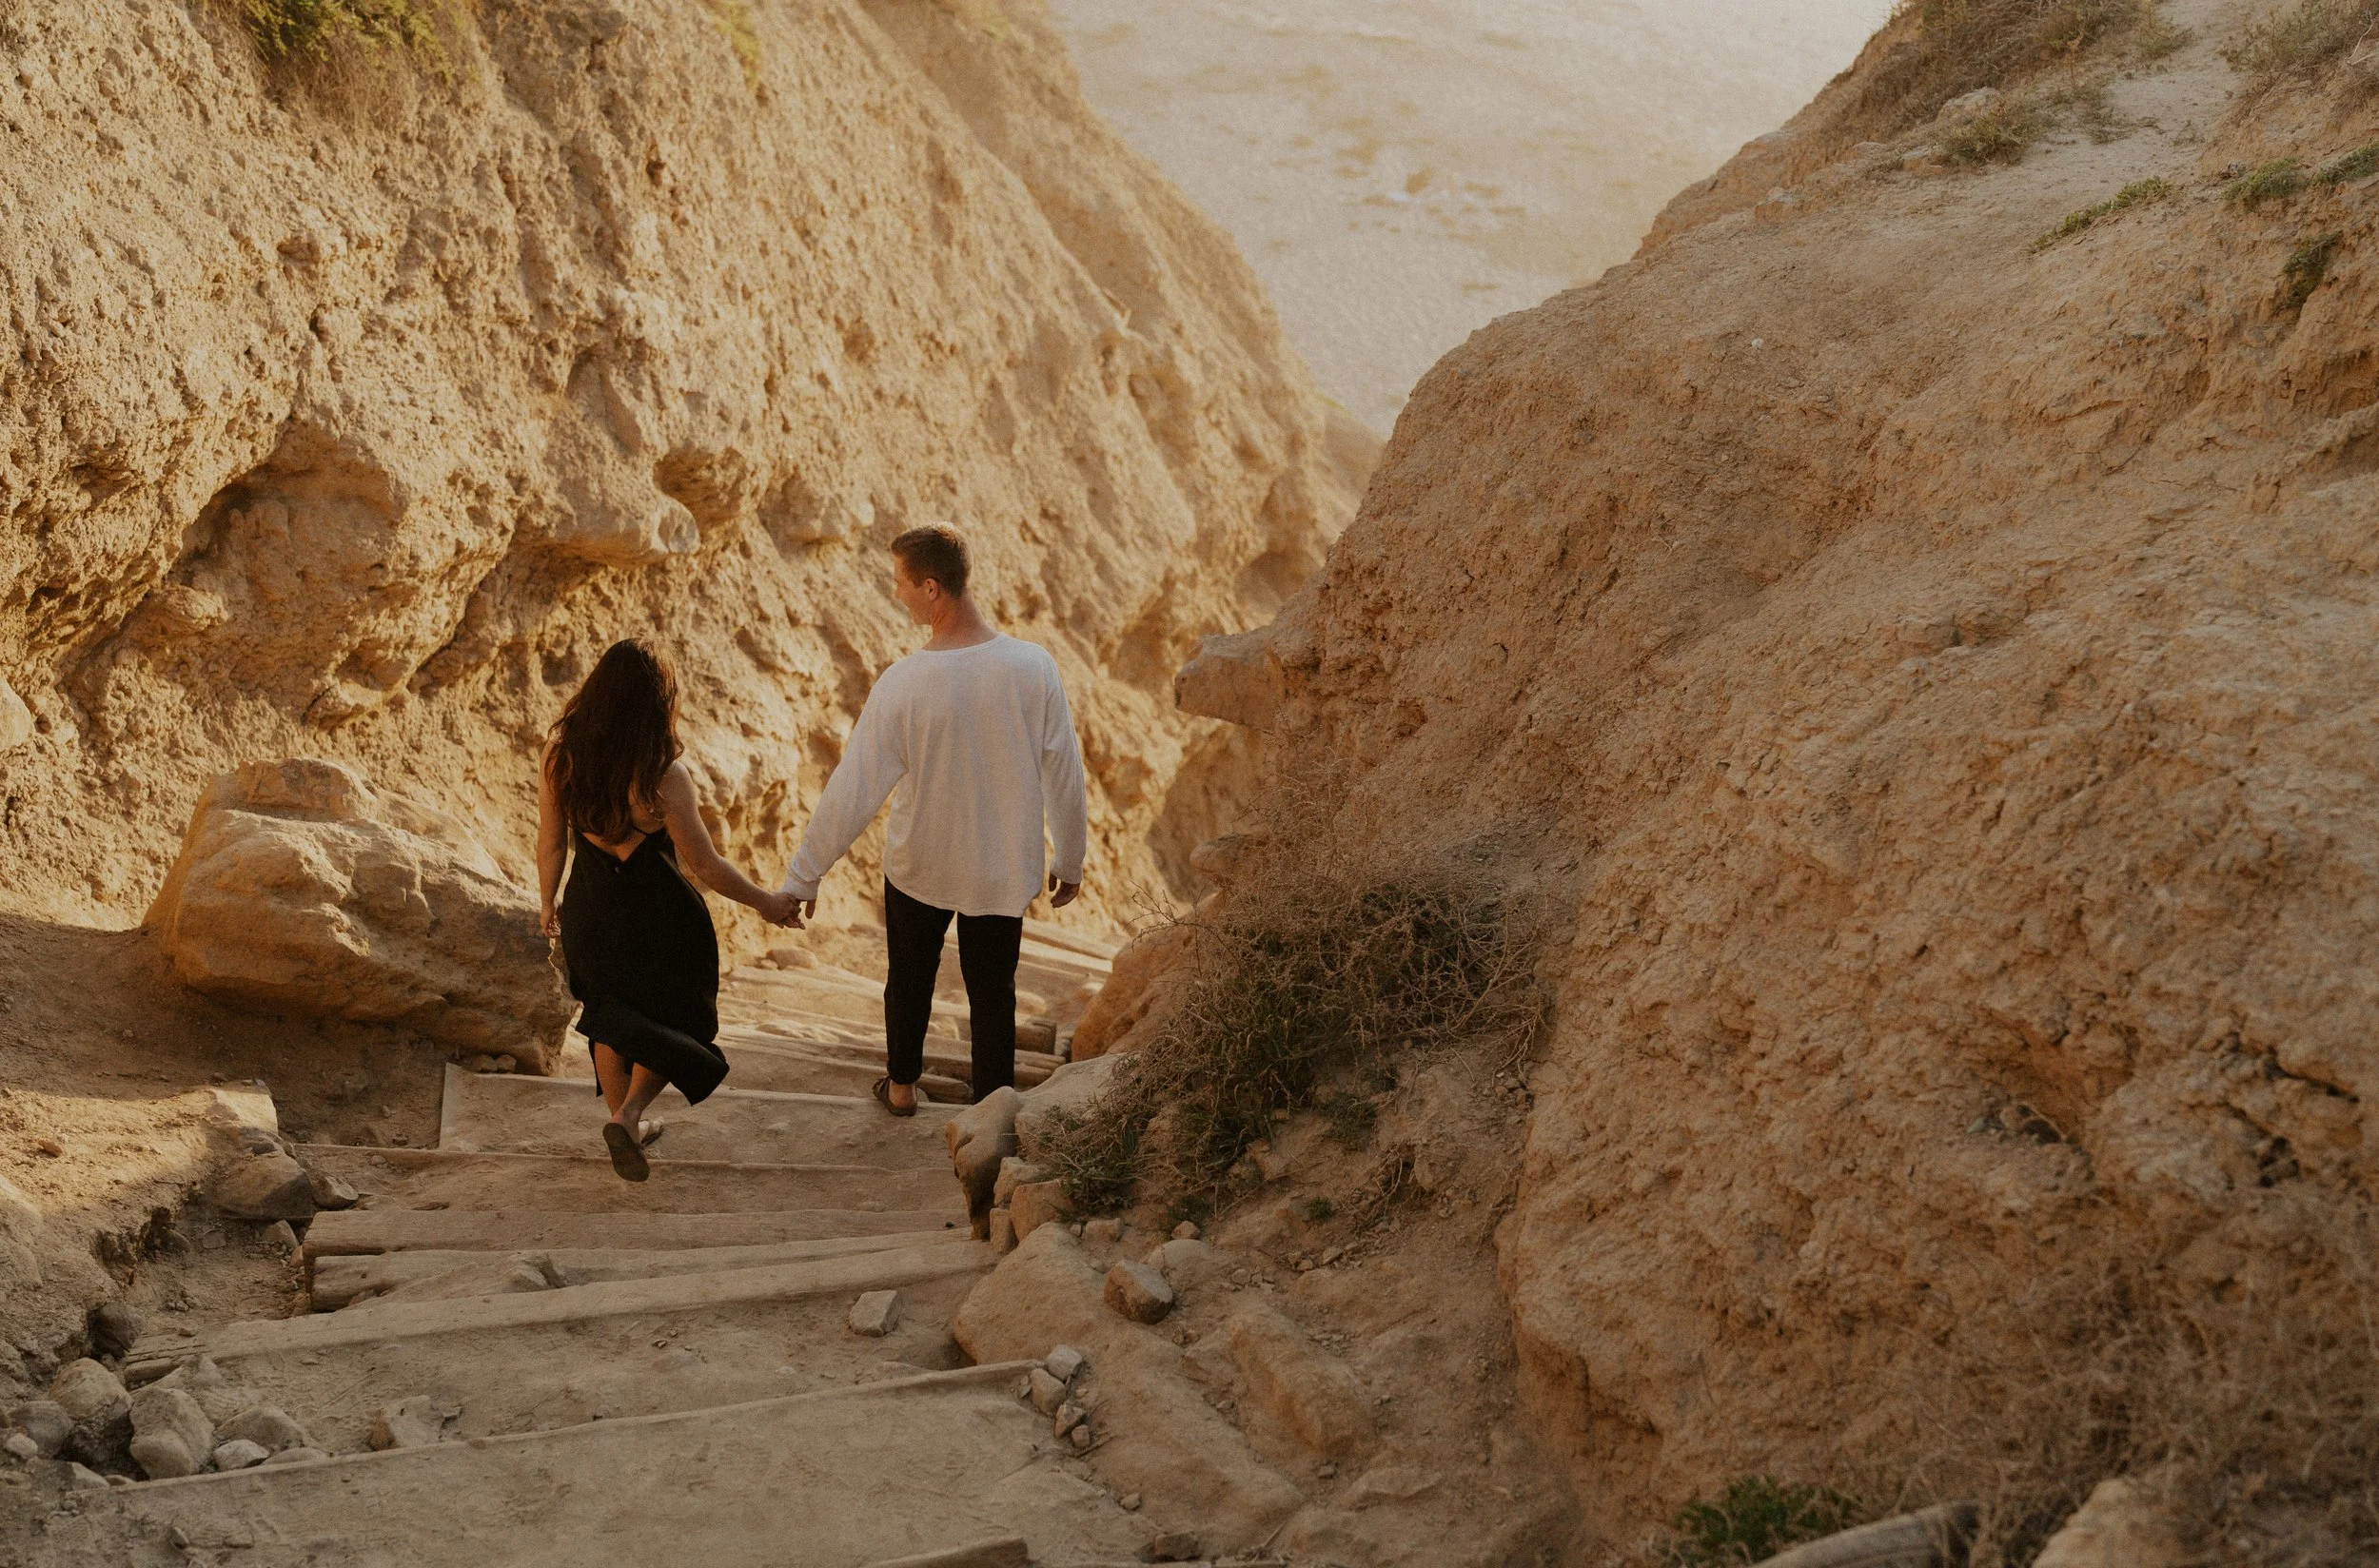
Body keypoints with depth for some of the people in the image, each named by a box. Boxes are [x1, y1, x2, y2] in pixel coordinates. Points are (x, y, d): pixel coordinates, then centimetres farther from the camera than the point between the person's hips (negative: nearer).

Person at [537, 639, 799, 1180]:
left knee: (611, 1014, 27)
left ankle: (627, 1123, 41)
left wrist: (548, 902, 14)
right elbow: (705, 864, -20)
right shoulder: (662, 774, -29)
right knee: (675, 1019, 20)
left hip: (589, 908, 5)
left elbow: (550, 842, -4)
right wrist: (766, 902, -6)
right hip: (654, 913, -5)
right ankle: (627, 1116, 4)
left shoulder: (561, 752, -16)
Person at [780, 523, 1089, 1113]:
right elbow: (1064, 775, -8)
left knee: (909, 979, 24)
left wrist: (803, 876, -7)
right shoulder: (1034, 666, -17)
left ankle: (901, 1086, 45)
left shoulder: (903, 683, -23)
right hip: (1002, 870, 1)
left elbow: (852, 791, -18)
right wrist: (1070, 860, 7)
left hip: (918, 865, -1)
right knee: (993, 996, 15)